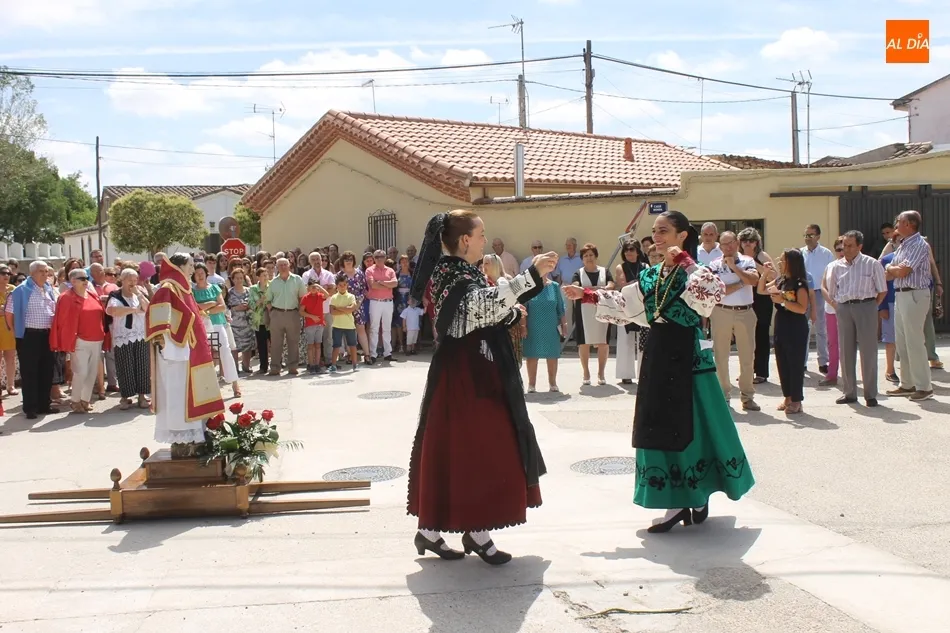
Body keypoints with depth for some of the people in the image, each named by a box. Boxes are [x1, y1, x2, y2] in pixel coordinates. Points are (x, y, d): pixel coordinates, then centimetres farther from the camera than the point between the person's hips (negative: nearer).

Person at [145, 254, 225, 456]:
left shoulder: (182, 287, 15)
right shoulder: (168, 287, -15)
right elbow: (157, 307, -33)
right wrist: (160, 335, -38)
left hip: (188, 349, 10)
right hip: (176, 350, -10)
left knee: (188, 395, 13)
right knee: (179, 395, -6)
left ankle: (189, 439, 19)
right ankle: (181, 442, -2)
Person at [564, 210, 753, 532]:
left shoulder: (692, 273, -8)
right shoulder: (650, 276, 10)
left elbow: (714, 291, -29)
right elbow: (621, 303, 15)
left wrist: (684, 260, -25)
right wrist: (586, 295, 7)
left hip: (688, 356, -6)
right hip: (658, 357, 6)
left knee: (692, 426, 1)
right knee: (661, 428, 6)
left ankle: (699, 496, 17)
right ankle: (675, 501, 13)